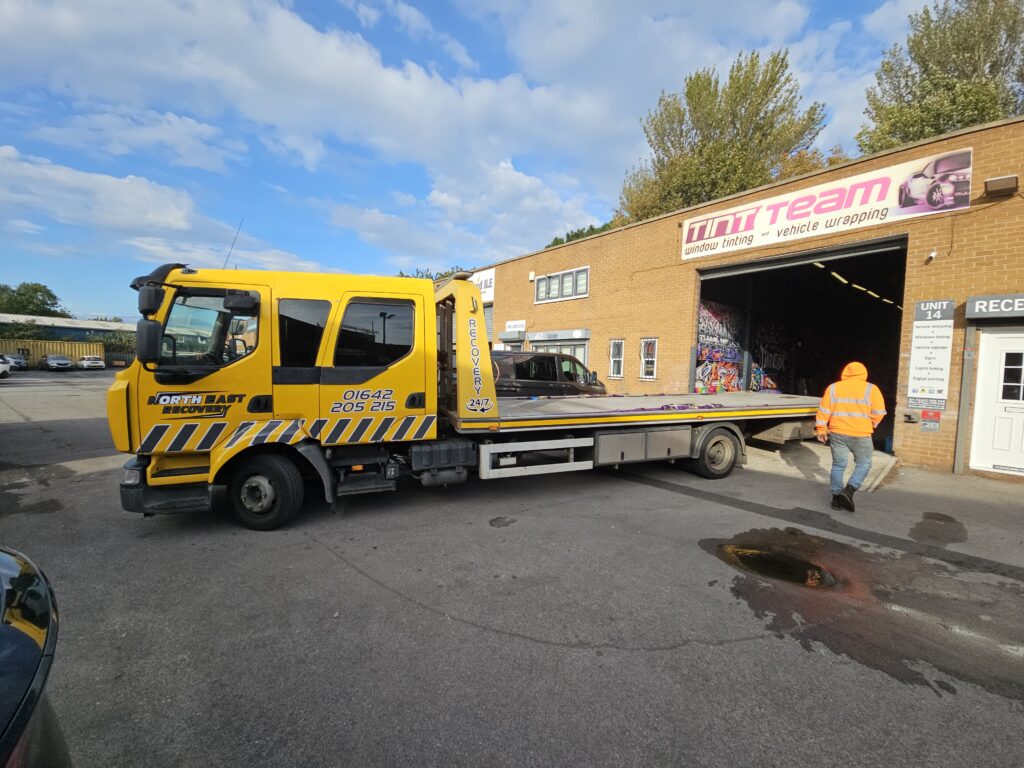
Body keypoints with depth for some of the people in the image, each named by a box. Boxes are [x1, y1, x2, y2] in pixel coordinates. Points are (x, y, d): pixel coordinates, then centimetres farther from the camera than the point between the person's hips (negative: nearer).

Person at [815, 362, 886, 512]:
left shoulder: (833, 388, 5)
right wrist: (871, 425, 13)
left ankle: (836, 498, 11)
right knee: (863, 463, 13)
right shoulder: (871, 389, -1)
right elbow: (878, 413, -5)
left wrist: (821, 429, 7)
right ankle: (849, 491, -4)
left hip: (837, 433, 2)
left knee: (838, 465, 10)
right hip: (860, 435, -2)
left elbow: (824, 411, 2)